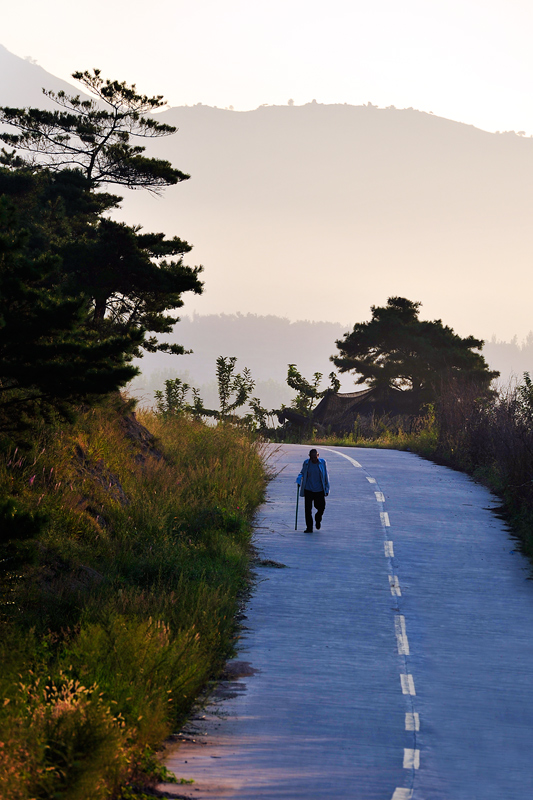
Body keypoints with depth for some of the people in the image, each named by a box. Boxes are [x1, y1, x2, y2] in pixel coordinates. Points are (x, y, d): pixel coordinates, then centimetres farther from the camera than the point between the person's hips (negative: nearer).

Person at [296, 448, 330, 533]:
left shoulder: (322, 462, -1)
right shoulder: (306, 463, 1)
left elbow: (326, 477, 5)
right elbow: (302, 473, 15)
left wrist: (327, 489, 4)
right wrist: (299, 480, -6)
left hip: (319, 490, 0)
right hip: (308, 490, 0)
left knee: (321, 507, 1)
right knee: (308, 509, -5)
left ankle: (318, 519, 34)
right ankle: (309, 527, 3)